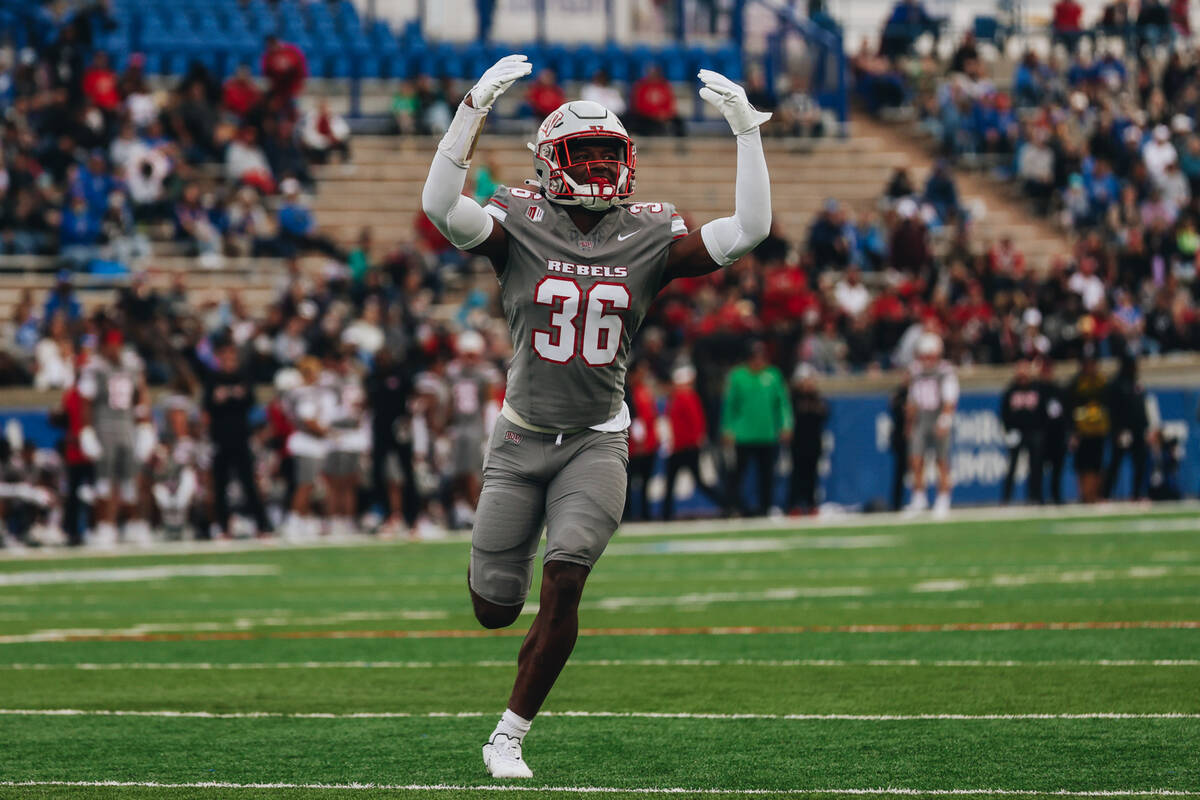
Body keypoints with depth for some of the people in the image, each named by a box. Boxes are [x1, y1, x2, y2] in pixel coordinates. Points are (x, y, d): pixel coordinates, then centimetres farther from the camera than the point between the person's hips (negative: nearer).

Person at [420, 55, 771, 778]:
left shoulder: (648, 238, -1)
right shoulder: (521, 224, -6)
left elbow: (749, 230, -8)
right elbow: (441, 208, -24)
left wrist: (748, 130, -14)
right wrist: (475, 109, -32)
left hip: (597, 443, 0)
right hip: (523, 439, 0)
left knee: (564, 582, -20)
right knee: (496, 610, 4)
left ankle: (510, 737, -5)